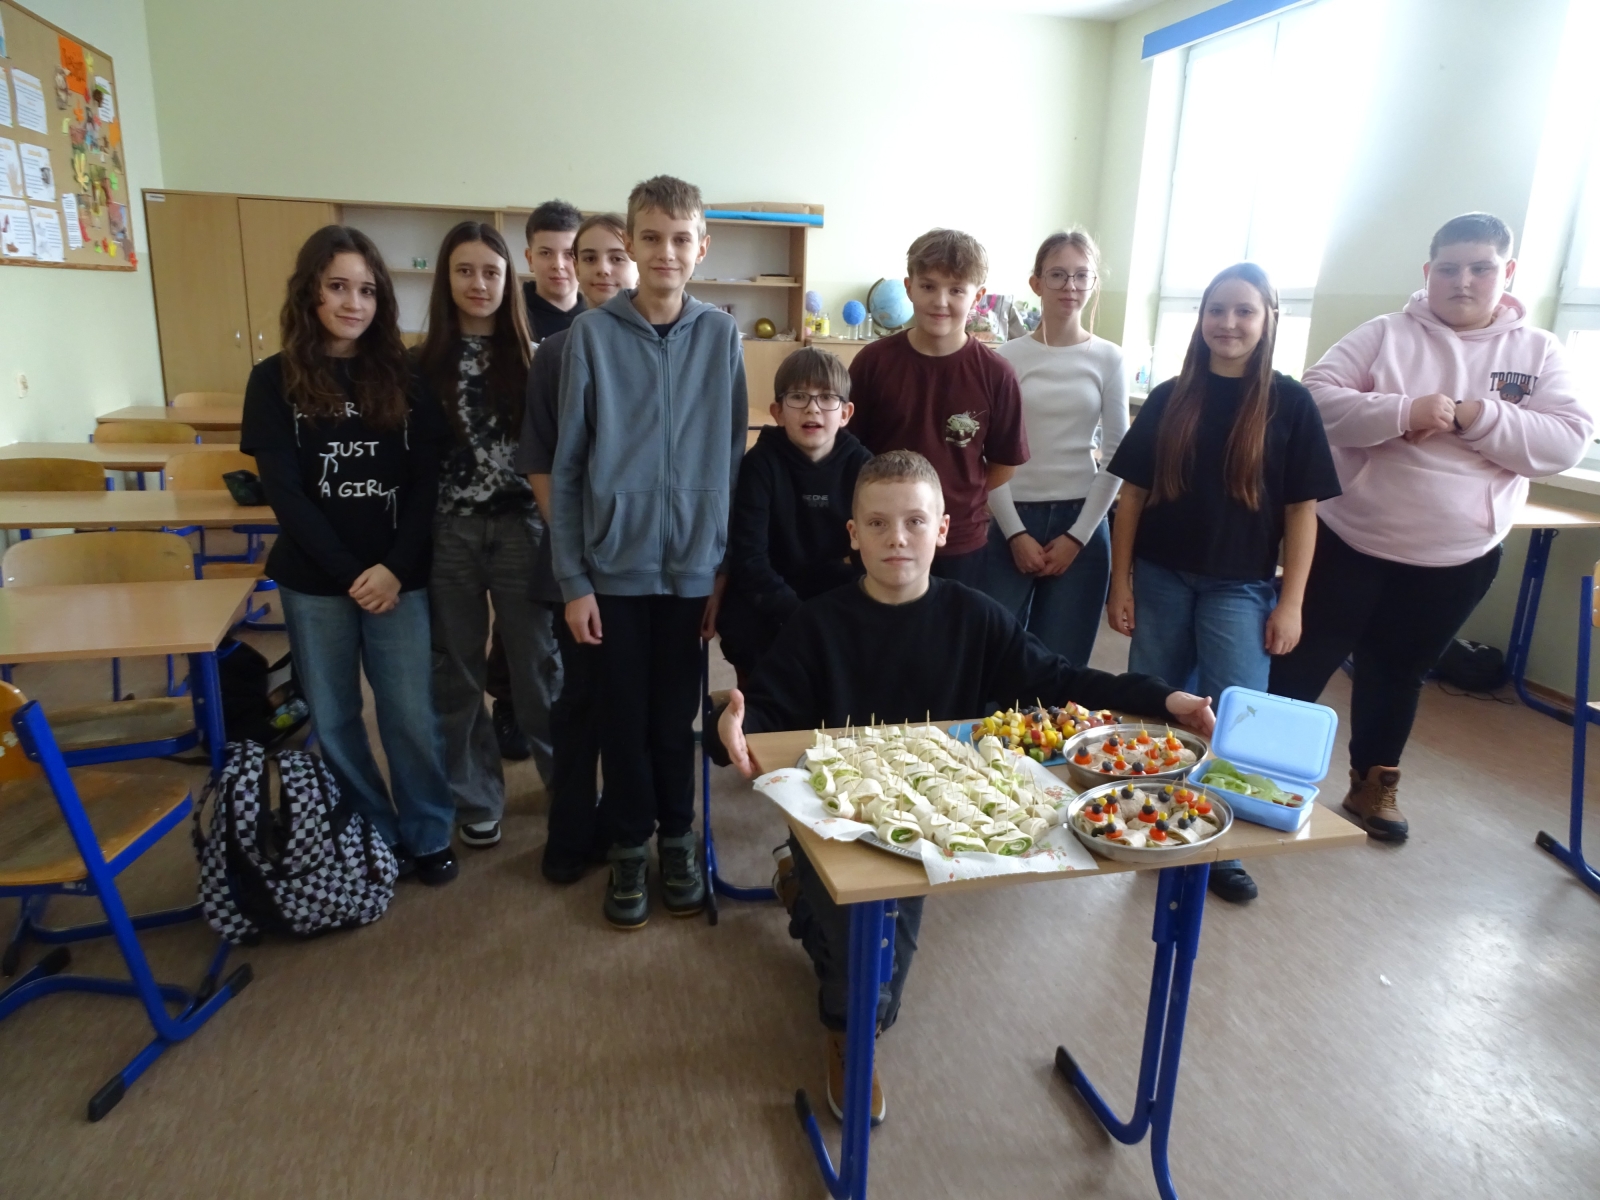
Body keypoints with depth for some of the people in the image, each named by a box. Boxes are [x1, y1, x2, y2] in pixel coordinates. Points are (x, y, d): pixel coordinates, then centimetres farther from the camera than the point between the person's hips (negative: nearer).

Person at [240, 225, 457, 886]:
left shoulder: (403, 376, 4)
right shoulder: (274, 380, 2)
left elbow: (426, 480, -2)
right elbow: (283, 490, -5)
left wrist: (394, 567, -13)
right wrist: (349, 573, -12)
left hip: (399, 577, 0)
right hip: (314, 580, 1)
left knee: (412, 715, 3)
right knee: (332, 718, 9)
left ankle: (426, 835, 21)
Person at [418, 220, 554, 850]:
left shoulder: (529, 357, 0)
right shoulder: (426, 363, 2)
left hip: (518, 526, -1)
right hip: (448, 531, 2)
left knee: (534, 659, 5)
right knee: (457, 667, 10)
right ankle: (476, 798, 25)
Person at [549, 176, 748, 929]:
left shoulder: (721, 336, 1)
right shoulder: (592, 335, -4)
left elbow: (733, 460, 4)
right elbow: (566, 467, -2)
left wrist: (730, 568, 1)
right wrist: (572, 580, -5)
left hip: (692, 562, 1)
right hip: (615, 563, -1)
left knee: (678, 713, 13)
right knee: (625, 716, 11)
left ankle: (677, 839, 33)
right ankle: (629, 847, 29)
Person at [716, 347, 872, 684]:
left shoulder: (860, 464, -2)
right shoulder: (761, 464, -8)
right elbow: (748, 558, -15)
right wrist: (798, 617, -26)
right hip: (771, 603, -2)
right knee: (743, 625, -30)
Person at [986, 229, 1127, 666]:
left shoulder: (1109, 358, 2)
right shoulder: (1009, 356, 0)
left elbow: (1117, 456, 2)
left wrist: (1077, 536, -4)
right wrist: (1016, 533, -7)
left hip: (1081, 521, 1)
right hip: (1014, 519, -1)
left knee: (1063, 663, 5)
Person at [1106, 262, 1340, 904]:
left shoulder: (1289, 404, -2)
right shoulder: (1170, 399, 2)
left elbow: (1302, 510, -1)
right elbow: (1133, 494, 3)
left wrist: (1290, 602, -4)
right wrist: (1120, 581, -1)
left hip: (1240, 586, -2)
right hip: (1160, 578, 2)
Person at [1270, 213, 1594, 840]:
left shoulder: (1538, 351, 2)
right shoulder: (1385, 334, -4)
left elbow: (1569, 441, -8)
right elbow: (1317, 399, -14)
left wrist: (1477, 418, -20)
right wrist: (1404, 412, -26)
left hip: (1457, 558, 2)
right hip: (1351, 540, -2)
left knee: (1398, 673, 18)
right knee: (1303, 663, 3)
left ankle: (1373, 783, 34)